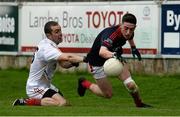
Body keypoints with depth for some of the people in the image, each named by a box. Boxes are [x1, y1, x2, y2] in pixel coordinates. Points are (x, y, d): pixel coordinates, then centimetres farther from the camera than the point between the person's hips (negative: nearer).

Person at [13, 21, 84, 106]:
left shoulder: (52, 45, 7)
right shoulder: (46, 48, -25)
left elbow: (63, 64, 5)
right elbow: (68, 57, -36)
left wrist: (74, 62, -14)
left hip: (46, 85, 10)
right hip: (36, 87, -10)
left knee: (67, 104, 12)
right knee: (62, 103, -26)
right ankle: (28, 102, -15)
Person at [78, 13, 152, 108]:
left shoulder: (128, 32, -18)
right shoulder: (110, 34, -42)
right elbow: (102, 52, -62)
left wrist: (133, 48, 22)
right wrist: (114, 55, -80)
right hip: (97, 62, -6)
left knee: (130, 85, -12)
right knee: (108, 94, 1)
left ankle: (139, 105, 17)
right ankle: (85, 83, 26)